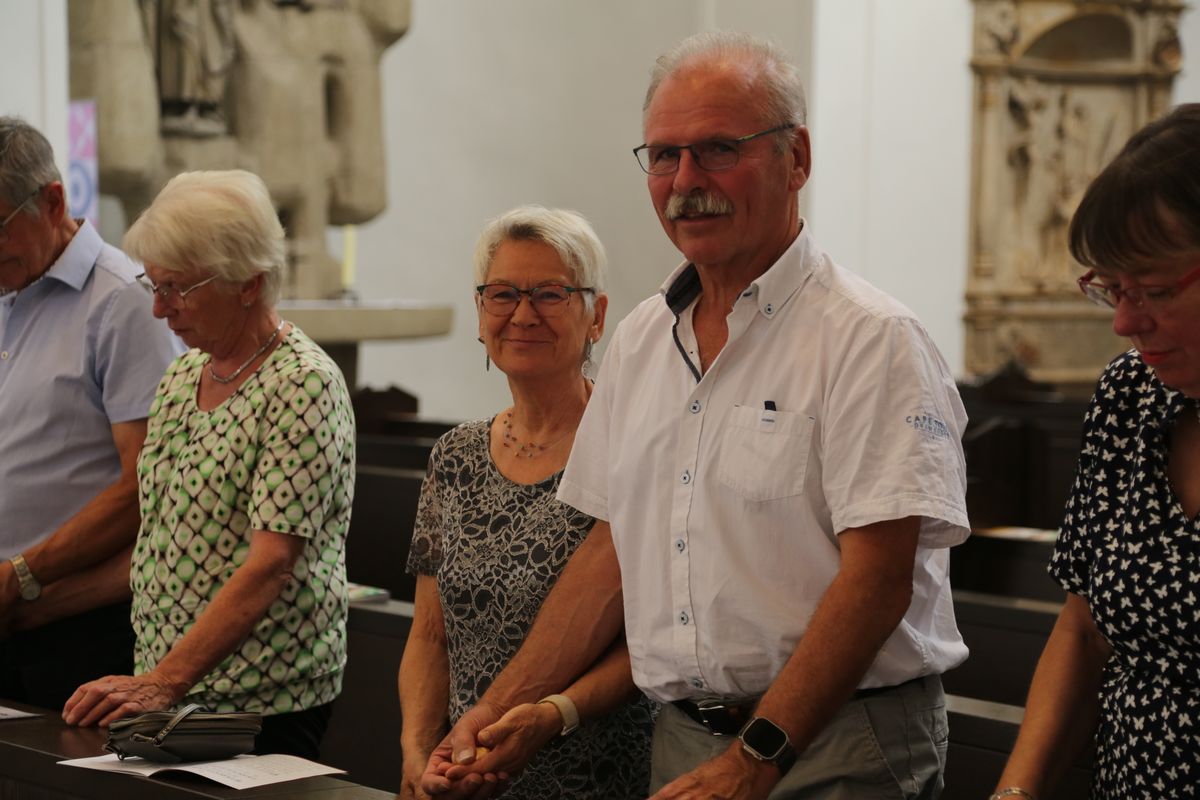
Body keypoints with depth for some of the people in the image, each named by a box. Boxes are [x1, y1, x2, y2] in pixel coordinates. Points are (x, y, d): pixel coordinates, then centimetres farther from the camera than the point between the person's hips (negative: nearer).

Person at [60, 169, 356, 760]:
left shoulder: (304, 385, -14)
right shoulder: (182, 375, 11)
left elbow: (271, 563, -22)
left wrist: (164, 683, -28)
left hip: (264, 699, -7)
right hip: (159, 682, 7)